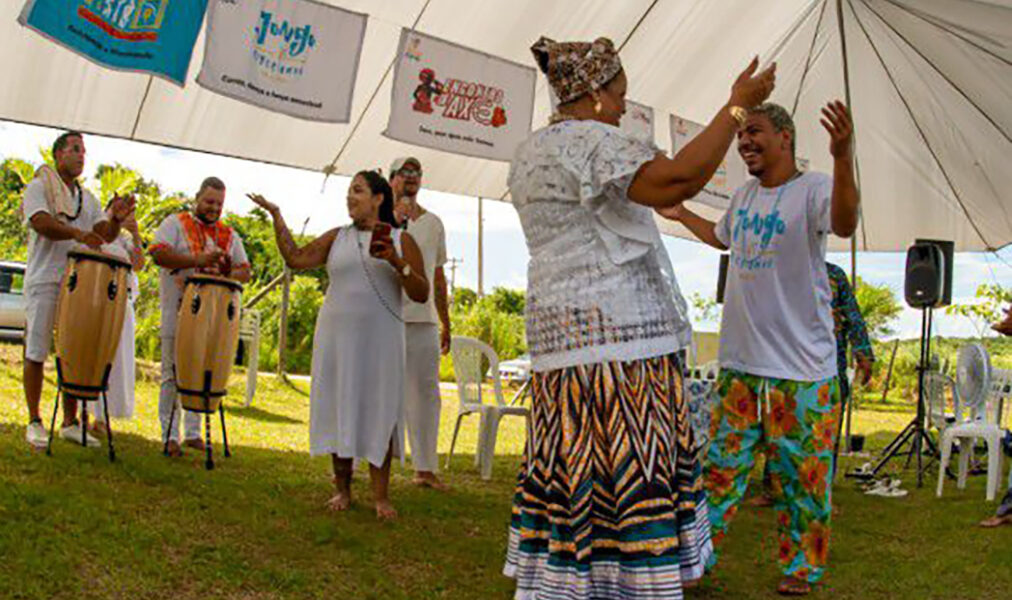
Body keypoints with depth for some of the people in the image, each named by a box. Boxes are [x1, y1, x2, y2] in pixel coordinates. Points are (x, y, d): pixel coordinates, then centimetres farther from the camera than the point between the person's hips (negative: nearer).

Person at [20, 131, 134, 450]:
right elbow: (41, 223, -16)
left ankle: (70, 423, 12)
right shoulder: (38, 187, 2)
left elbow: (105, 234, 7)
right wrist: (77, 234, -34)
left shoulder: (88, 198, 18)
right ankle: (34, 423, 6)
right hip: (44, 281, -5)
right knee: (36, 352, -2)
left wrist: (116, 218, -16)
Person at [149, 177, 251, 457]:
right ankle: (170, 436, 4)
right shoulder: (176, 223, 1)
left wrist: (224, 275, -13)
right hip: (177, 311, -4)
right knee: (173, 374, -2)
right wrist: (197, 260, -25)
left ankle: (193, 433, 19)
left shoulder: (229, 235, 14)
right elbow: (158, 253, -15)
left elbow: (244, 271, 10)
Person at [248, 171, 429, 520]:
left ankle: (381, 496, 4)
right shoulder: (336, 238, 12)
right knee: (339, 410, 4)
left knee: (380, 413, -2)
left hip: (380, 340, -2)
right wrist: (276, 216, 1)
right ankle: (342, 490, 16)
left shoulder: (401, 240, 5)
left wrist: (398, 263, -14)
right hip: (337, 337, 2)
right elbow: (295, 259, 3)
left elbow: (421, 295, 1)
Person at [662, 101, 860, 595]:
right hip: (740, 361, 6)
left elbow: (844, 224, -32)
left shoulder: (812, 188, -9)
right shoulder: (744, 195, 11)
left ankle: (802, 569, 20)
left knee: (801, 474, 5)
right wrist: (681, 215, 37)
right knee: (722, 463, 10)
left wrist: (842, 158, -45)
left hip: (801, 367, -6)